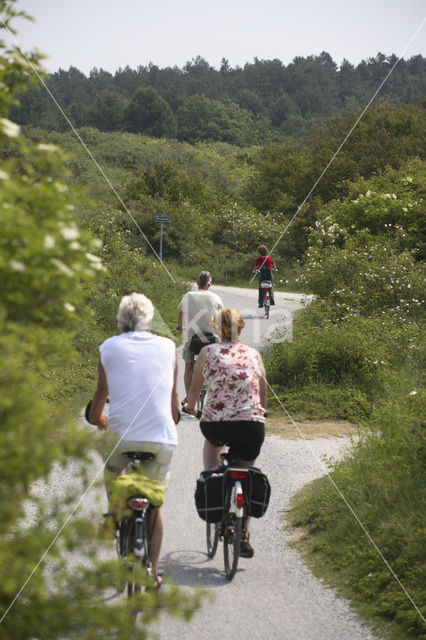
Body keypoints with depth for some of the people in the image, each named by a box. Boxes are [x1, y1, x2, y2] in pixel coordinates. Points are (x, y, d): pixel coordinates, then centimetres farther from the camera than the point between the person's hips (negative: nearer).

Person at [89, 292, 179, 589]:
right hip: (161, 437, 1)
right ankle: (152, 570, 12)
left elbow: (102, 392, 14)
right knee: (154, 504, 14)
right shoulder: (168, 346, 8)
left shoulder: (109, 347, 4)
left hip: (122, 435, -1)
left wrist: (96, 419, 35)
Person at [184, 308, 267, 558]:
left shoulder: (208, 352, 4)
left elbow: (195, 389, 13)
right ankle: (244, 535, 17)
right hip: (252, 425, 1)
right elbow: (263, 391, 21)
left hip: (216, 423, -1)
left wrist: (190, 407, 35)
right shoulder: (254, 354, 10)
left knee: (212, 441, 36)